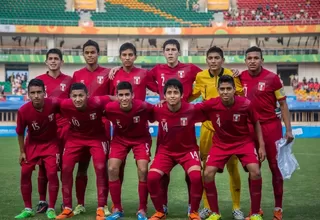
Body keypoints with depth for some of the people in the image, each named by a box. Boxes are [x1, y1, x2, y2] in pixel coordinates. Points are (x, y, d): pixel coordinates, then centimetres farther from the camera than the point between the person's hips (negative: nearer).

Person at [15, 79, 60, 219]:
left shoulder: (53, 104, -28)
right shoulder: (23, 111, -25)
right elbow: (20, 133, -8)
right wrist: (22, 152, -3)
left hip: (51, 143, -1)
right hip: (32, 144, 2)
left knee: (52, 173, -11)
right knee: (25, 173, -1)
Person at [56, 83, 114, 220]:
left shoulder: (97, 102, -32)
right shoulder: (65, 105, -28)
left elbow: (111, 98, -12)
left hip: (97, 137, -2)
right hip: (75, 137, 2)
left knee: (100, 168, -13)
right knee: (66, 168, -5)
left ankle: (101, 209, -1)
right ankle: (67, 208, 9)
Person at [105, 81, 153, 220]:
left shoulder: (143, 107, -31)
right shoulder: (110, 108, -27)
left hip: (140, 139, -2)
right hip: (120, 138, 2)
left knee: (143, 170, -15)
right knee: (112, 169, -11)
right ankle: (117, 209, 4)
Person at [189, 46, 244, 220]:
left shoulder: (232, 75, -5)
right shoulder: (200, 77, 1)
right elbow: (193, 96, 18)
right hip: (208, 126, 2)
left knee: (232, 166, 4)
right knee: (207, 167, 8)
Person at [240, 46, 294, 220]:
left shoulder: (272, 78, -8)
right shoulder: (241, 78, 0)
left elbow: (283, 104, -3)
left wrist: (288, 129, -7)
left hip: (271, 126, -3)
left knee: (276, 167, 3)